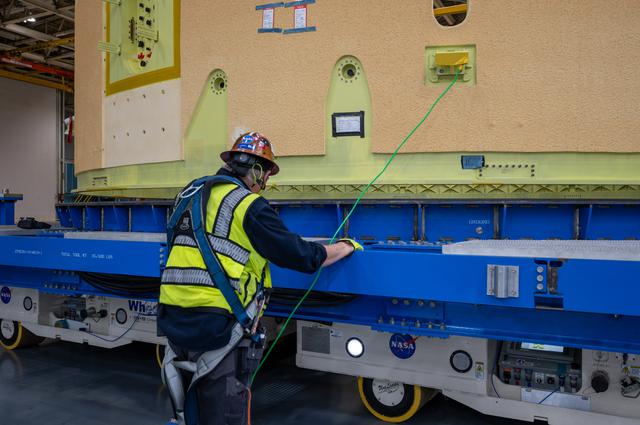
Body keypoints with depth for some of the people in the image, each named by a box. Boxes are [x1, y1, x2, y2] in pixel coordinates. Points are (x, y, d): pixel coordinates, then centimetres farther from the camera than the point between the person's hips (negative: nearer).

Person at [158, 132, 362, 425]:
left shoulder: (190, 194, 12)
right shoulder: (249, 205, -11)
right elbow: (305, 257, -9)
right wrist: (347, 246, 10)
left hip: (174, 320, 8)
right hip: (216, 326, -8)